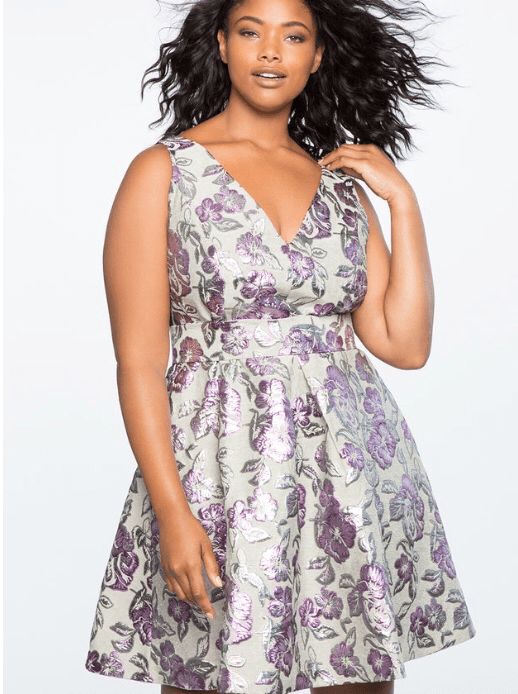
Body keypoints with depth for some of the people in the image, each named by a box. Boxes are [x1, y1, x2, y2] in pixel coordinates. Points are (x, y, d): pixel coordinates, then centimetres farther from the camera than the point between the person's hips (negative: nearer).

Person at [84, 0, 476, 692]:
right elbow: (139, 362, -5)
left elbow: (406, 344, 5)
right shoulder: (162, 172, 1)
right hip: (223, 468, -3)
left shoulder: (342, 180, 12)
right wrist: (172, 511, -14)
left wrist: (403, 201, 2)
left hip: (352, 463, 4)